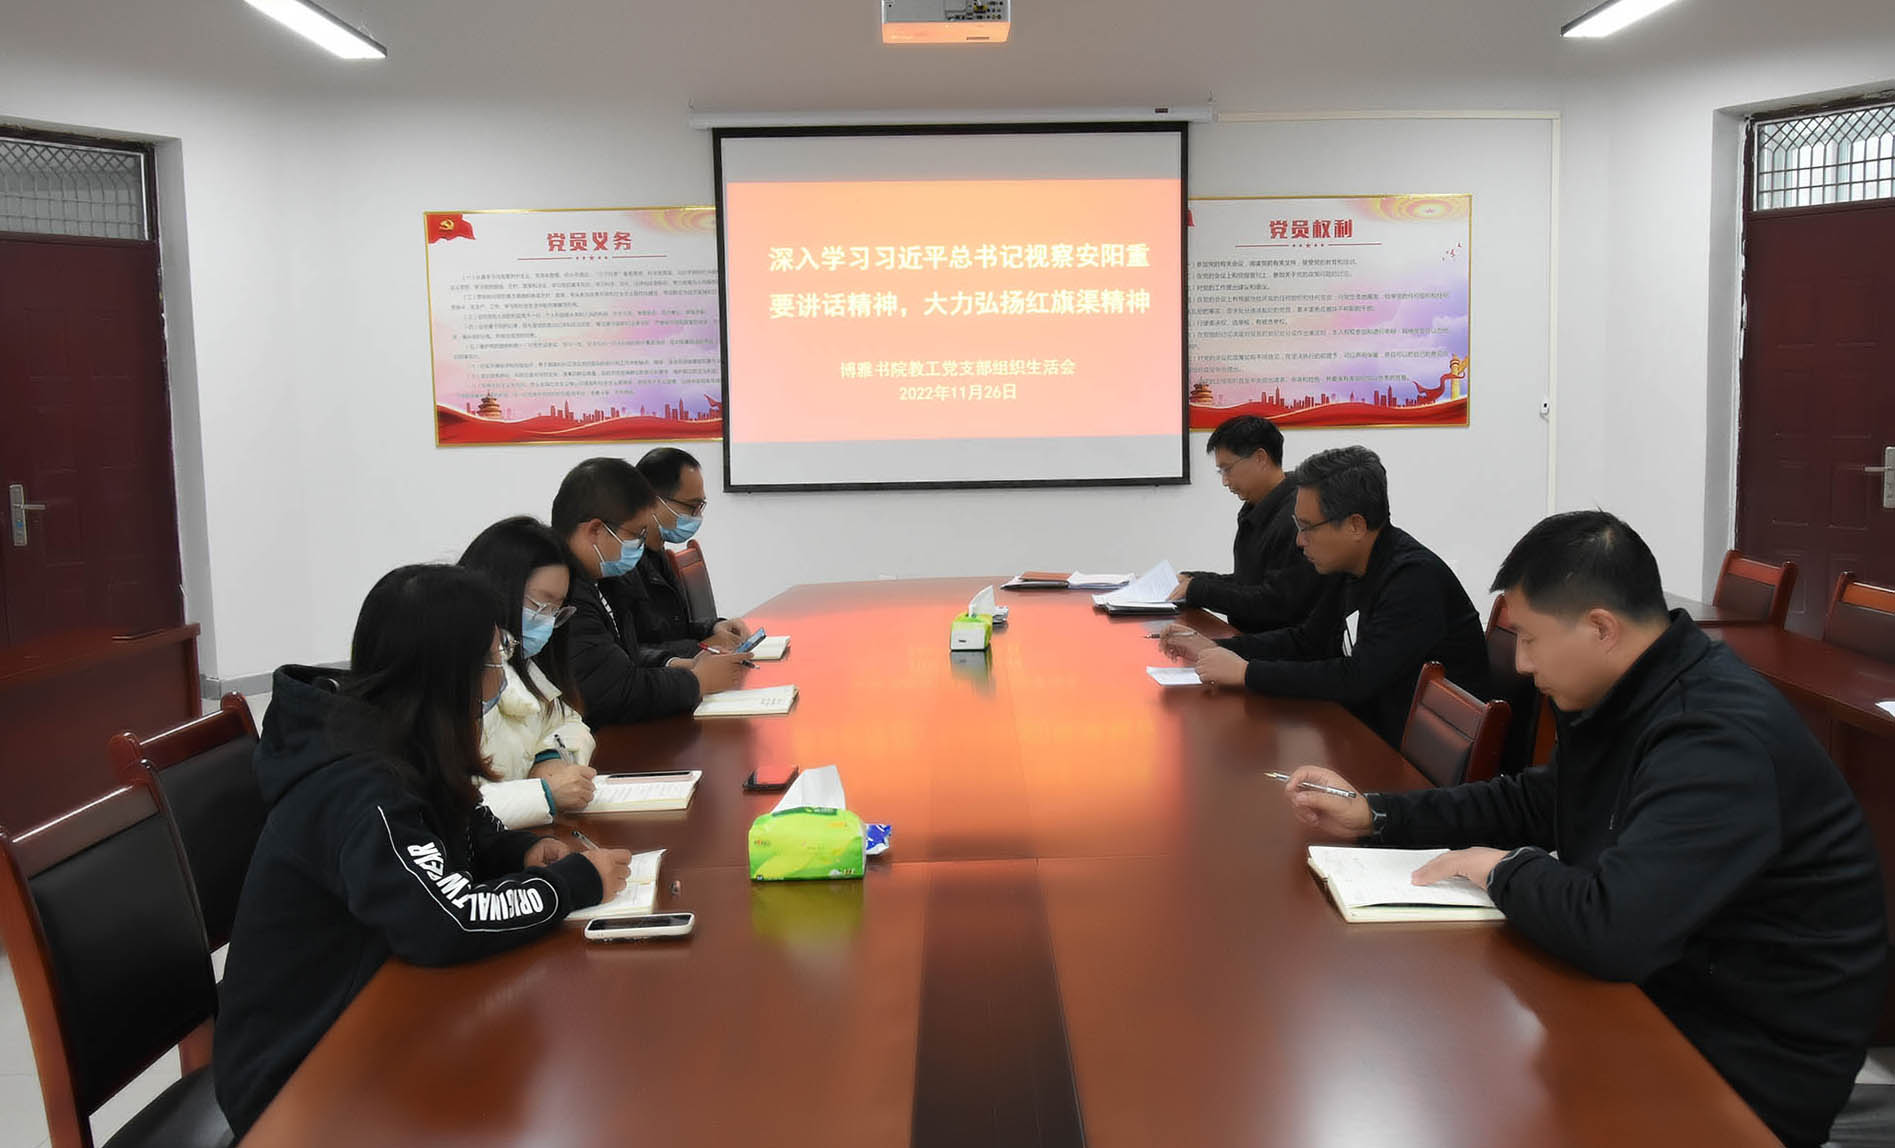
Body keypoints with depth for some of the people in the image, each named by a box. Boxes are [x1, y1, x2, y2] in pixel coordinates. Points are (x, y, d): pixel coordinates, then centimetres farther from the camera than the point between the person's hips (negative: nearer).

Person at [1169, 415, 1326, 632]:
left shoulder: (1296, 518, -18)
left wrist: (1199, 590, -14)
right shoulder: (1257, 512, 14)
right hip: (1252, 637, 9)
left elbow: (1276, 603, -21)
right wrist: (1194, 581, 10)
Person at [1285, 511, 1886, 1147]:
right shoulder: (1626, 693, 2)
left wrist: (1506, 870, -17)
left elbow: (1611, 927, -38)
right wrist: (1373, 815, 8)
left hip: (1750, 1064, -8)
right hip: (1659, 982, 8)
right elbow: (1534, 803, 16)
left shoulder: (1719, 737, -29)